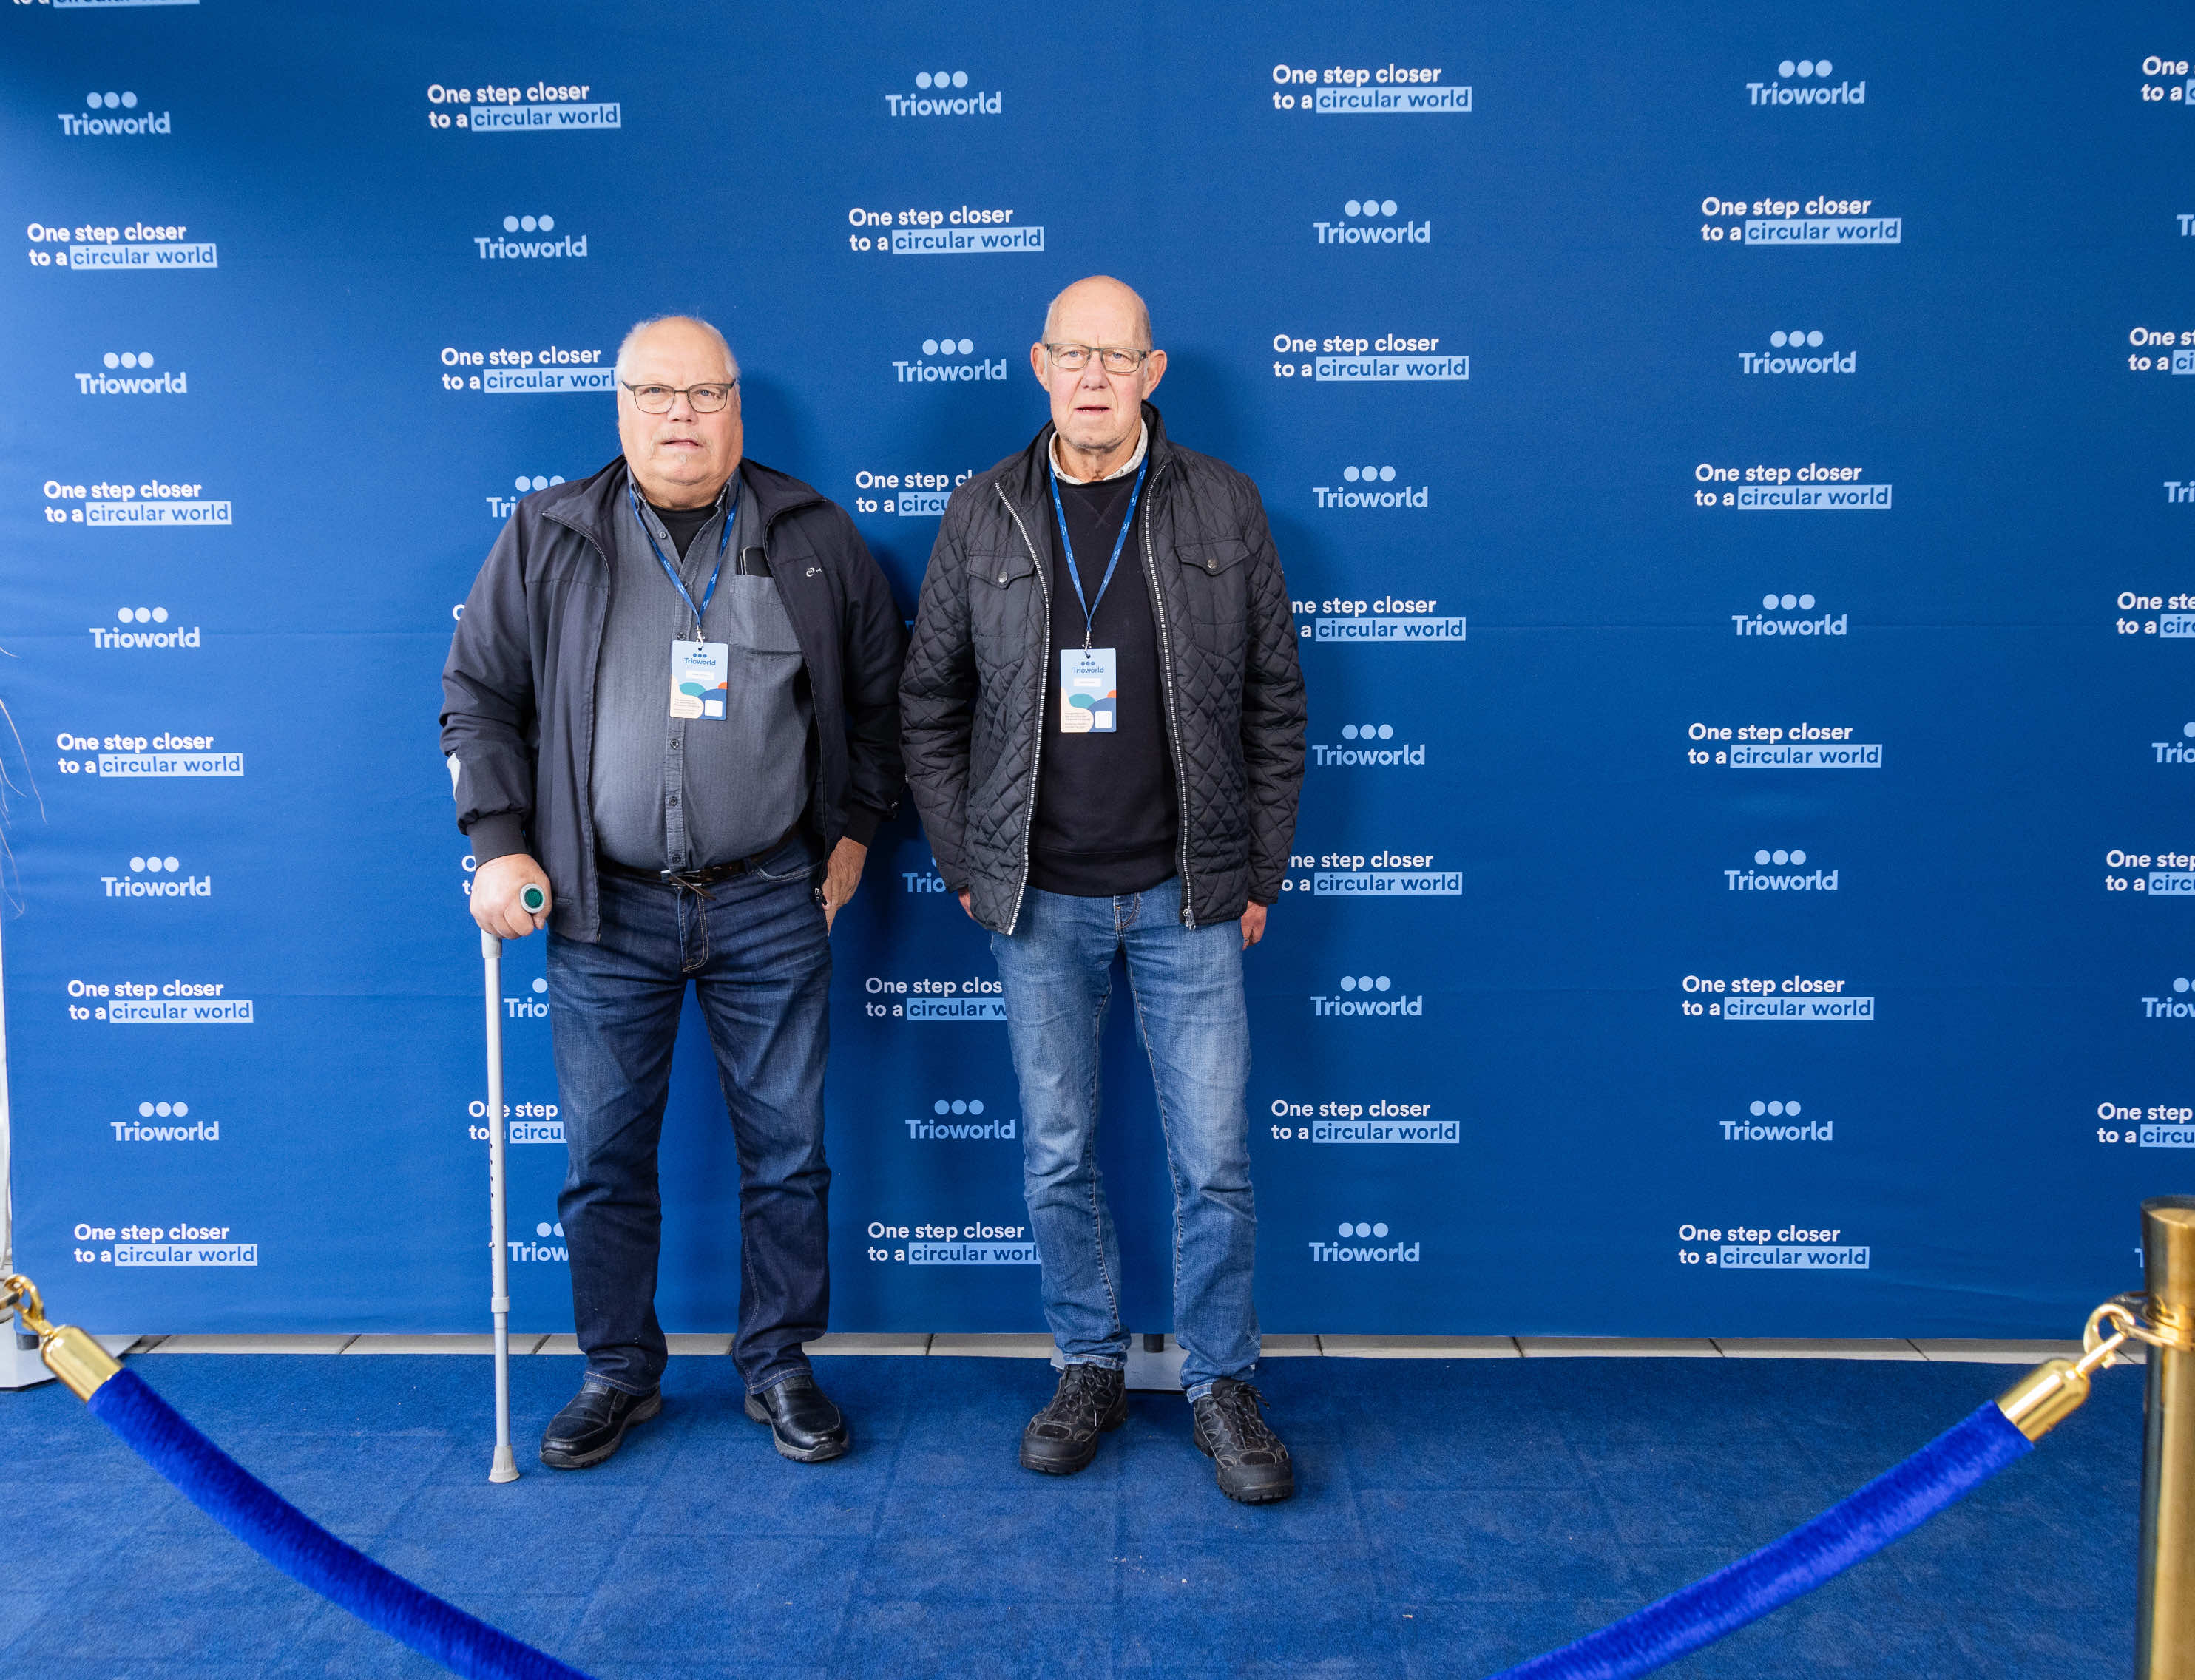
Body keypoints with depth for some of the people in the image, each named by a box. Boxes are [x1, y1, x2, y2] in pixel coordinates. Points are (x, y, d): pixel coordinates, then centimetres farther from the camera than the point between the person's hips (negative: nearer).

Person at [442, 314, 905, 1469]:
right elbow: (479, 697, 7)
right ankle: (618, 1372, 25)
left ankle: (778, 1366, 23)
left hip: (772, 903, 0)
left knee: (786, 1148, 6)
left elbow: (882, 689, 13)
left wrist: (855, 826, 9)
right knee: (604, 1156, 8)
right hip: (605, 906, 0)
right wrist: (498, 844, -2)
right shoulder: (547, 538, 4)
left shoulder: (812, 538, 5)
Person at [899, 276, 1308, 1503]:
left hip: (1187, 895, -1)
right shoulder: (983, 516, 3)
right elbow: (931, 702, 7)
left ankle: (1222, 1384, 20)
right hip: (1039, 898, 1)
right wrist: (965, 864, 3)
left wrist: (1261, 872, 1)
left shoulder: (1223, 506, 1)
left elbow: (1276, 699, 4)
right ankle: (1091, 1368, 28)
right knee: (1058, 1156, 9)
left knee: (1215, 1160, 3)